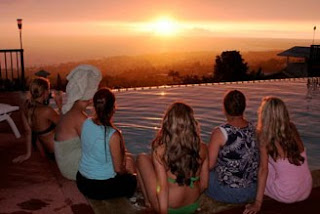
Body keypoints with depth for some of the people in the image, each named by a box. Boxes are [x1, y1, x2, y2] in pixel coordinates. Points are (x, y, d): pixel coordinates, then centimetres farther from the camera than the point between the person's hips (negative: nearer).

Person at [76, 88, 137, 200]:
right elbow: (118, 169, -16)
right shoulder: (113, 135, -26)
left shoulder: (86, 123, -8)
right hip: (102, 188, -5)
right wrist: (127, 171, 4)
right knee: (132, 179, 24)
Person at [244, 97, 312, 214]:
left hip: (287, 195, -6)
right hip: (307, 191, 6)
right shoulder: (292, 129, -1)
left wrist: (258, 203, -15)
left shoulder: (265, 137, -16)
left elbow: (263, 169, -18)